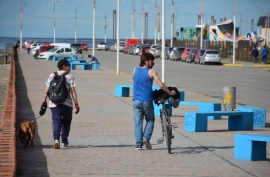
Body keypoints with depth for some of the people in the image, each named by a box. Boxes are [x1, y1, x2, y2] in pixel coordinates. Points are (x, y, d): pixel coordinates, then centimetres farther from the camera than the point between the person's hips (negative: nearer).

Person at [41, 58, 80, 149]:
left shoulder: (52, 75, 8)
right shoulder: (69, 76, -2)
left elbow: (47, 89, 5)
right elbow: (73, 91, -7)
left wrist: (44, 100, 13)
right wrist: (76, 103, -6)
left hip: (54, 103, 2)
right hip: (67, 103, -2)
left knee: (56, 121, -5)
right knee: (66, 122, 15)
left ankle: (56, 139, -25)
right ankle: (64, 141, 23)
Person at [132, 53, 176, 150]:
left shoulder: (135, 71, 8)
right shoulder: (151, 72, -6)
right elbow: (161, 85, -12)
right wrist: (170, 93, 0)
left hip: (136, 101, 3)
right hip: (147, 101, -3)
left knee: (138, 122, 6)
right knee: (150, 120, 16)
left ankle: (138, 144, 0)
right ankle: (146, 137, -2)